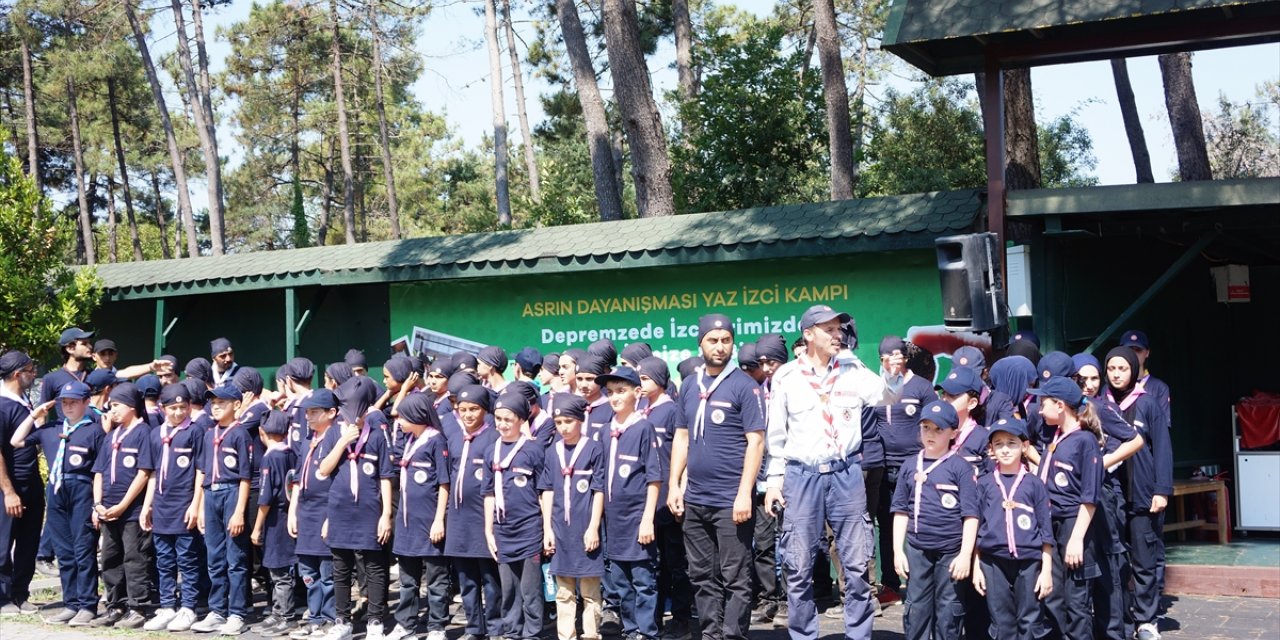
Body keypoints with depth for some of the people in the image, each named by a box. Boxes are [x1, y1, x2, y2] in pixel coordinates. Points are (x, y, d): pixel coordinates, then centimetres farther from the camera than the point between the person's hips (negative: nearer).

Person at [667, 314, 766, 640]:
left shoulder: (744, 386, -6)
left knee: (735, 578, 0)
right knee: (702, 576, 12)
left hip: (730, 501, -6)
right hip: (694, 499, 6)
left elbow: (756, 441, -10)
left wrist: (744, 494, -17)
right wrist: (674, 485, 9)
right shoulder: (688, 385, 11)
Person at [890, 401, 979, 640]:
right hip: (917, 551, 3)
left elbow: (970, 515, -7)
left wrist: (965, 555, -12)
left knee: (949, 612, 6)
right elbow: (901, 511, 11)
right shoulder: (910, 466, 7)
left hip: (950, 552, -3)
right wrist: (898, 550, 5)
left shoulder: (960, 467, -5)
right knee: (916, 610, 8)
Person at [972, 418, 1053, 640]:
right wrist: (976, 567, 5)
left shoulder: (1034, 483, 3)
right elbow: (975, 528, 9)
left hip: (1029, 561, -1)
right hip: (993, 562, 1)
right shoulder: (984, 484, 6)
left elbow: (1045, 529, 3)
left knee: (1028, 622, 3)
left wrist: (1047, 570, 0)